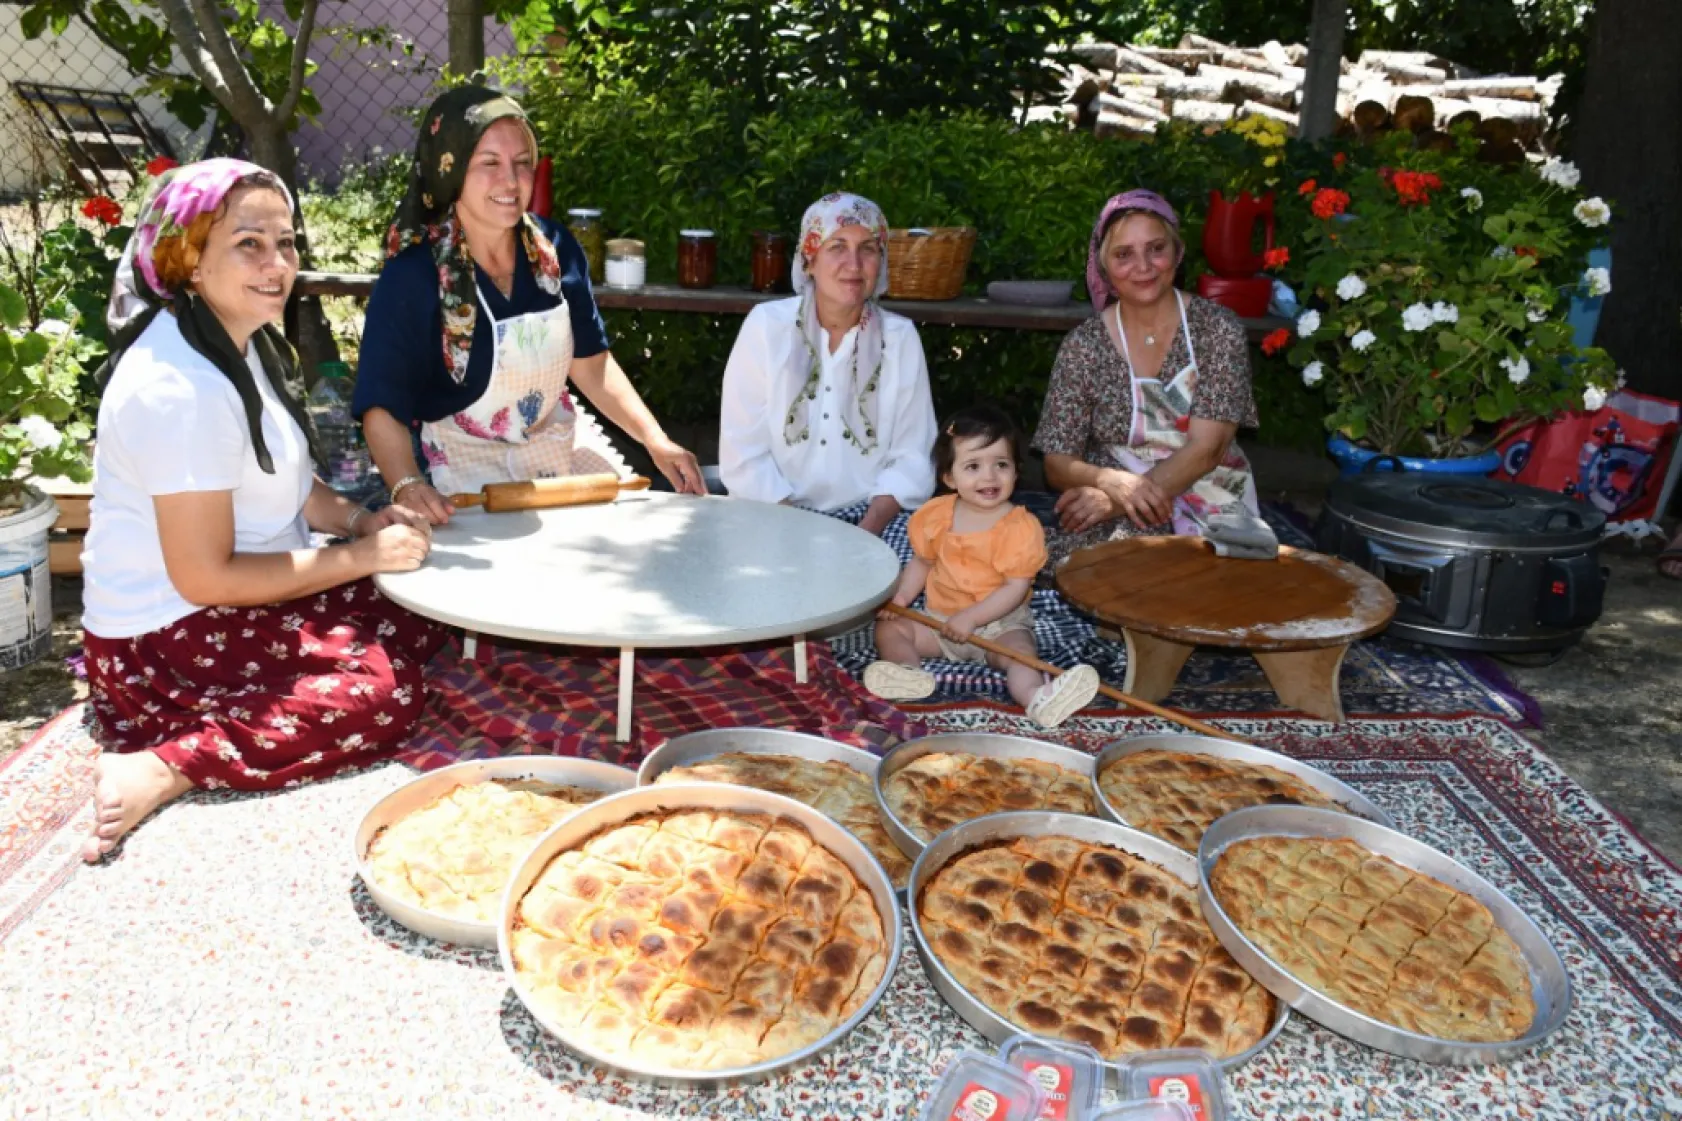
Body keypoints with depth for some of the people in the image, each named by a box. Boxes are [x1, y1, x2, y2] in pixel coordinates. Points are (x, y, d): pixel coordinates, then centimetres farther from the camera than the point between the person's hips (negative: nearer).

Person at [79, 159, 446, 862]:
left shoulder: (241, 342, 5)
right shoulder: (180, 387, -26)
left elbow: (279, 479, 16)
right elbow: (204, 577, -24)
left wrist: (358, 520, -4)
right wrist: (362, 555, -18)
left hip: (243, 596, 10)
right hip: (164, 642, -10)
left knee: (421, 623, 1)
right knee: (388, 689, -21)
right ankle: (163, 771, -16)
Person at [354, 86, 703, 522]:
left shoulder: (555, 248, -3)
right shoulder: (411, 277, -17)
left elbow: (590, 363, 6)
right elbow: (383, 406, -18)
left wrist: (656, 440, -3)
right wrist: (407, 485, -37)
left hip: (562, 442, 5)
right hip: (467, 461, -5)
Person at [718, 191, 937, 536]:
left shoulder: (901, 337, 2)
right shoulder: (766, 326, -3)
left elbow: (912, 458, -2)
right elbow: (742, 456, -6)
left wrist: (866, 533, -17)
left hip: (875, 515, 2)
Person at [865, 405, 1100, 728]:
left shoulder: (1021, 527, -15)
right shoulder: (937, 515, -2)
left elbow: (1017, 587, -19)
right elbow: (922, 562, 12)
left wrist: (971, 617, -27)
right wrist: (901, 597, -5)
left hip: (1001, 623, -5)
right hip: (940, 620, 5)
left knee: (1020, 651, -32)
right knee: (888, 627, -9)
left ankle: (1038, 700, -58)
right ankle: (908, 672, -36)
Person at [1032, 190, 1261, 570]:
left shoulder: (1219, 329, -2)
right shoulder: (1083, 346, 0)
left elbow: (1207, 448, -10)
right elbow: (1057, 464, -2)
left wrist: (1117, 502, -20)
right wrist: (1113, 482, -24)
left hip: (1206, 501, 0)